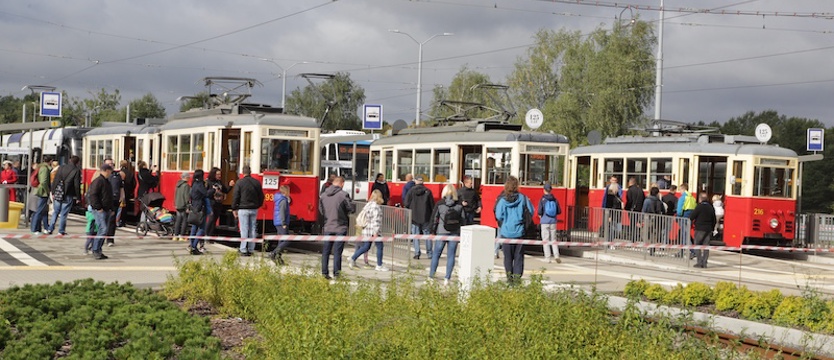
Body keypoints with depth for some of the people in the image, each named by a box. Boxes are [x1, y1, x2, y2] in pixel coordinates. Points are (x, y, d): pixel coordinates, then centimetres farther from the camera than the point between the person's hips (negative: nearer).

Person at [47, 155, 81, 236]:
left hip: (58, 194, 4)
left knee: (55, 212, 14)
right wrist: (78, 197, -1)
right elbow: (77, 185, -7)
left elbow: (55, 181, 6)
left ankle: (50, 229, 10)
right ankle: (61, 231, 7)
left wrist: (53, 192, 11)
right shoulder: (77, 170, -7)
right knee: (64, 213, 3)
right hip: (68, 195, -3)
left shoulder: (62, 168, 5)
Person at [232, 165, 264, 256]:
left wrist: (234, 209, 2)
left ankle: (243, 250, -4)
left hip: (243, 209, -3)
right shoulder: (257, 183, 4)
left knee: (244, 229, -2)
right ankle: (251, 249, 10)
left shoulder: (240, 183, -7)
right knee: (253, 230, 8)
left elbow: (236, 197, -6)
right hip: (254, 209, 4)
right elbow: (261, 197, 10)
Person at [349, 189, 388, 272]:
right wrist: (375, 232, -21)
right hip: (373, 231, -9)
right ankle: (379, 266, 7)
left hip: (366, 230, 9)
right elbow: (376, 220, -20)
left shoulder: (368, 205, 11)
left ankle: (352, 259, 11)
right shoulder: (375, 206, -16)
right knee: (380, 247, 3)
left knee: (365, 247, 16)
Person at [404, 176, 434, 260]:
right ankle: (429, 253, 11)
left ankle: (417, 253, -4)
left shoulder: (411, 191, -5)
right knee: (427, 234, 9)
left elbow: (406, 203, -4)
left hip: (414, 217, -1)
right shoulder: (428, 191, -3)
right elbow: (432, 205, 0)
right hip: (426, 217, 1)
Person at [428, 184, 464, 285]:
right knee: (451, 256, 6)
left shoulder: (440, 204, -5)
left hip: (441, 233, -1)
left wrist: (433, 231, 7)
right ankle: (447, 278, 2)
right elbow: (463, 220, 2)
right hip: (455, 234, 1)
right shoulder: (459, 205, -1)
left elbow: (434, 218, -3)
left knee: (436, 254, 10)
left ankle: (431, 277, 12)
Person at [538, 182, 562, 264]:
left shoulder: (542, 200, -8)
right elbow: (559, 211, 4)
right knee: (553, 240, 12)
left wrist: (540, 216, 8)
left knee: (545, 240, 4)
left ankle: (548, 258, 2)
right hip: (553, 222, 3)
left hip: (545, 222, -3)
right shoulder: (555, 200, 2)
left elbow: (540, 212, -13)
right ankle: (556, 255, -4)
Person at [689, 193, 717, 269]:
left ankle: (699, 262, -4)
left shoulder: (699, 206, -9)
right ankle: (704, 263, 4)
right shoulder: (711, 208, 9)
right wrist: (712, 228, 21)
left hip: (700, 229, -5)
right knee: (706, 246, 6)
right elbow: (714, 220, 14)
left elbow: (692, 216, -11)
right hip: (708, 230, 5)